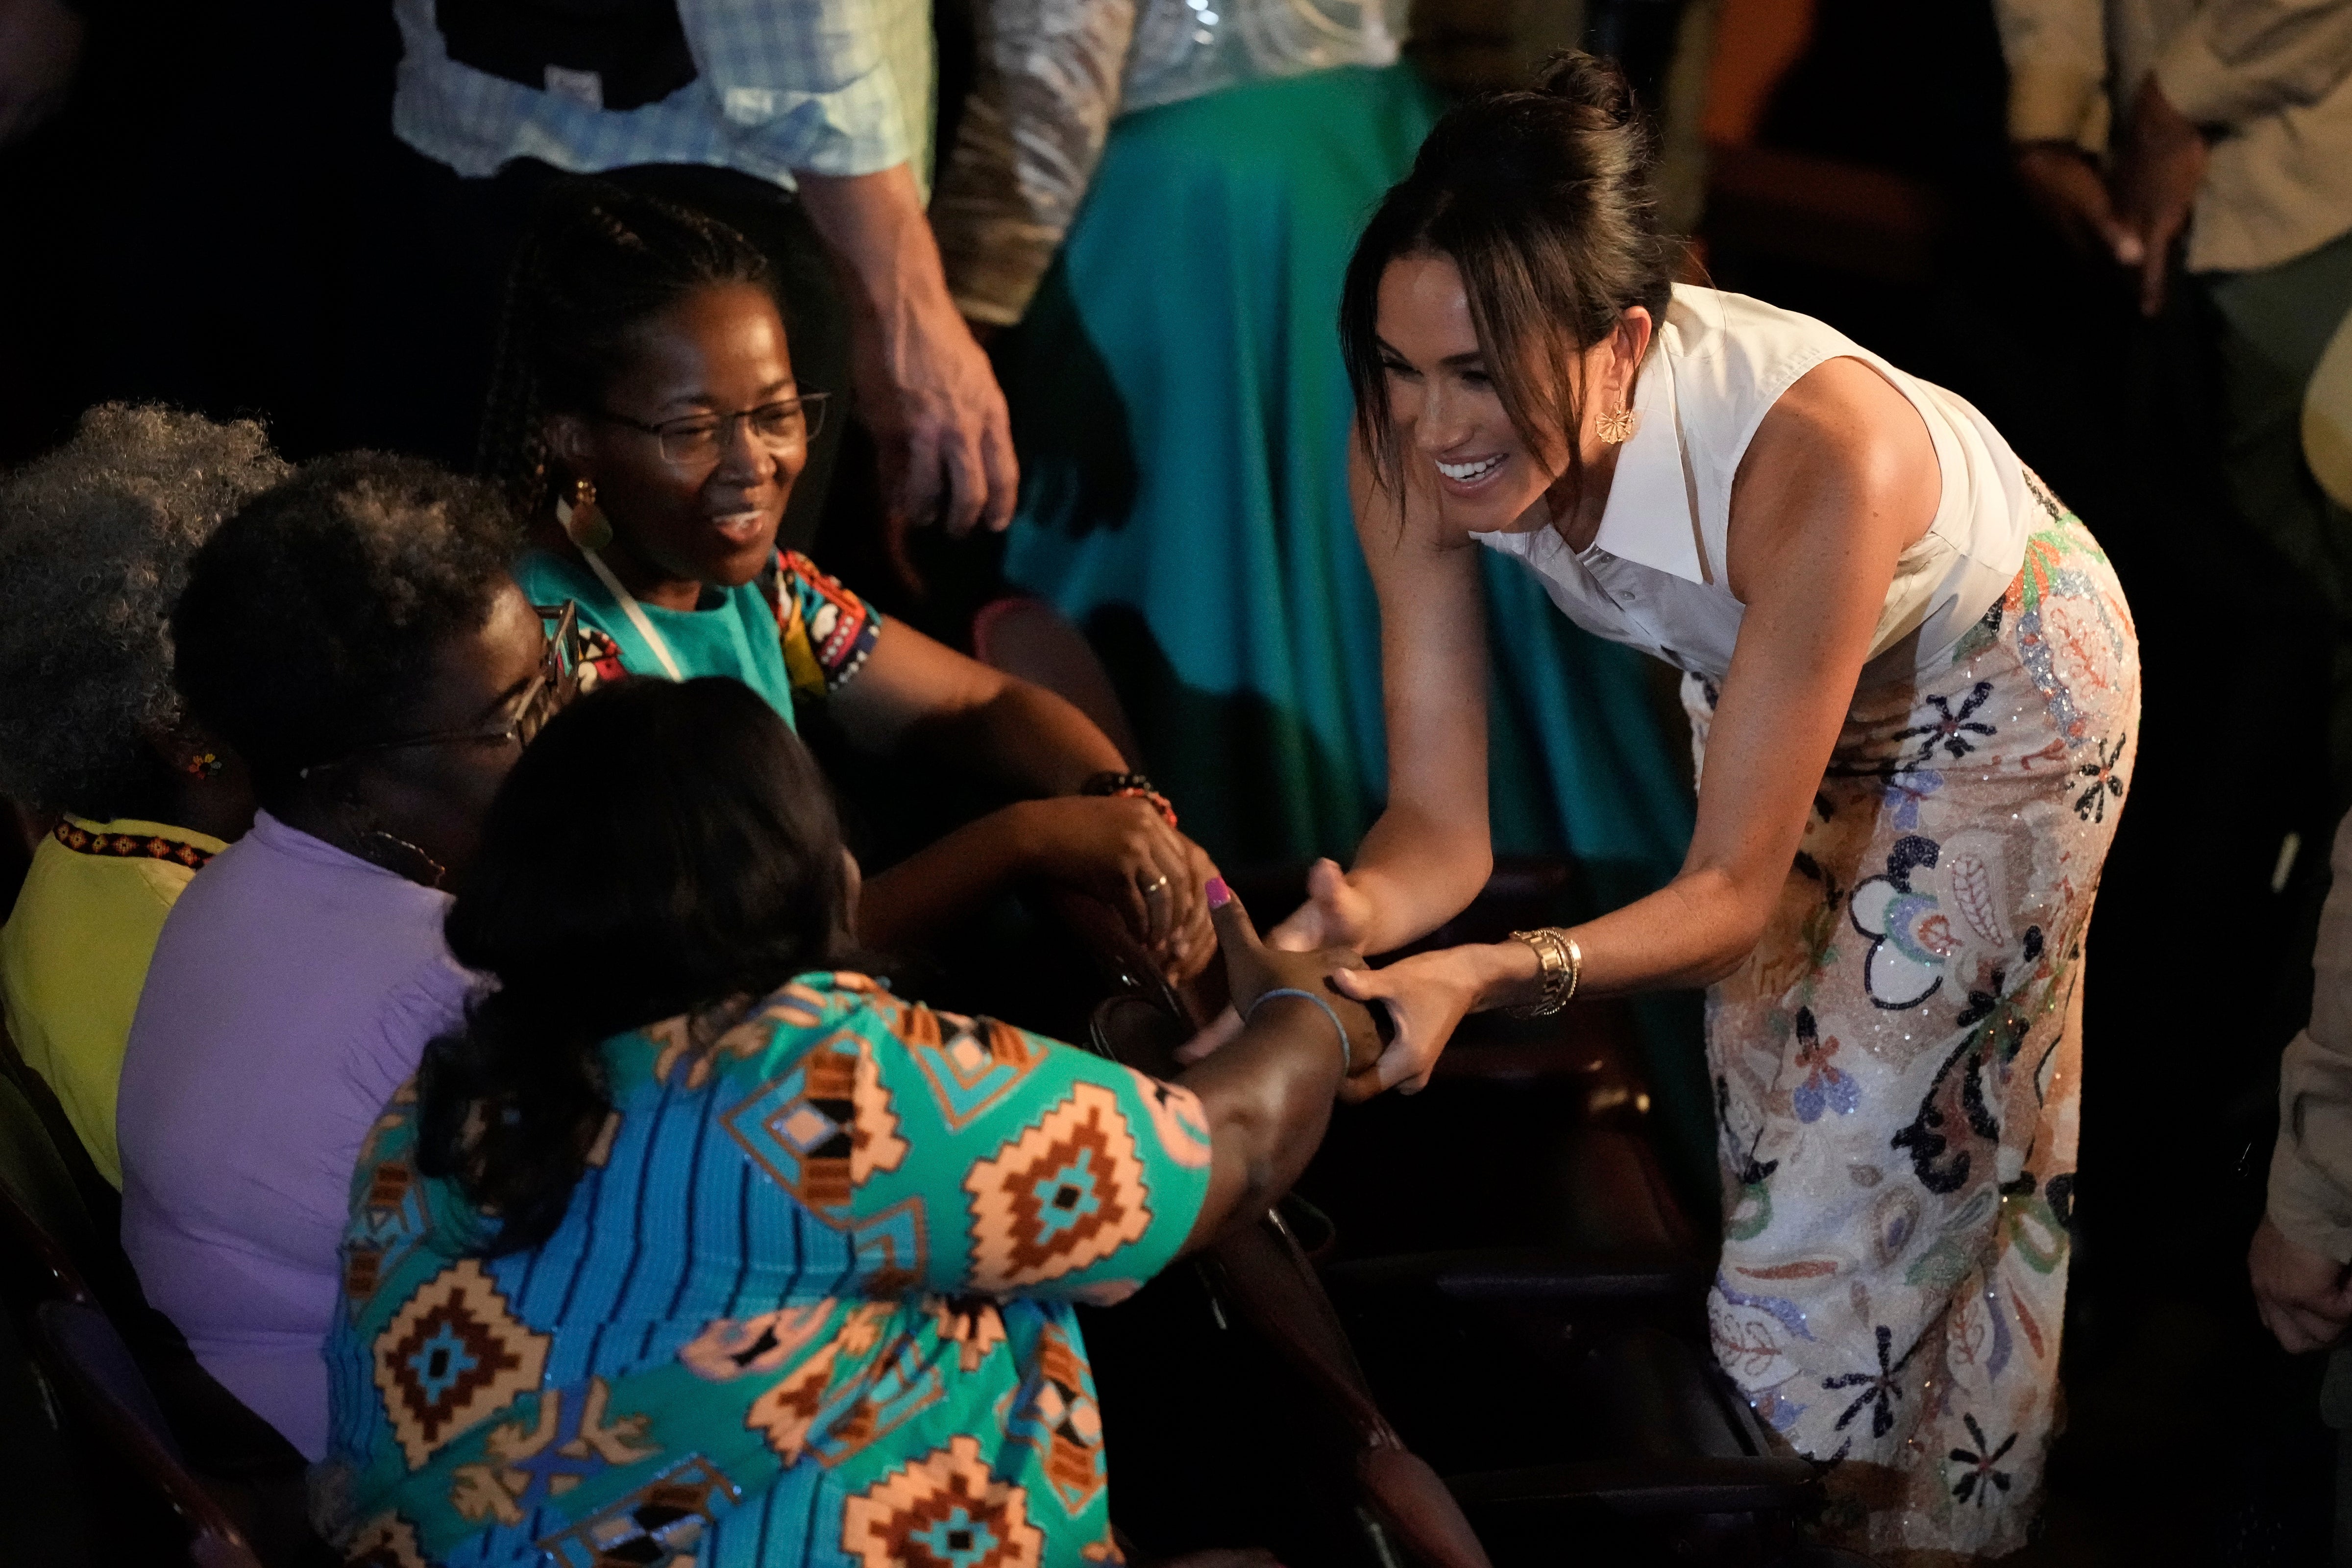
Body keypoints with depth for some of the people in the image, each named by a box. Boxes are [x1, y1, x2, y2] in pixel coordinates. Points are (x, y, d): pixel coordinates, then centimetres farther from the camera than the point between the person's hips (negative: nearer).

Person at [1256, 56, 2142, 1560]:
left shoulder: (1814, 450, -46)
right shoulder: (1413, 454, -31)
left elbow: (1733, 886, -38)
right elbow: (1442, 822, -26)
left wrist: (1485, 979, -54)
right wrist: (1356, 917, -49)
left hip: (1998, 674, -5)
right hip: (1758, 668, 5)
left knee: (1926, 1126, 5)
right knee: (1771, 1080, 18)